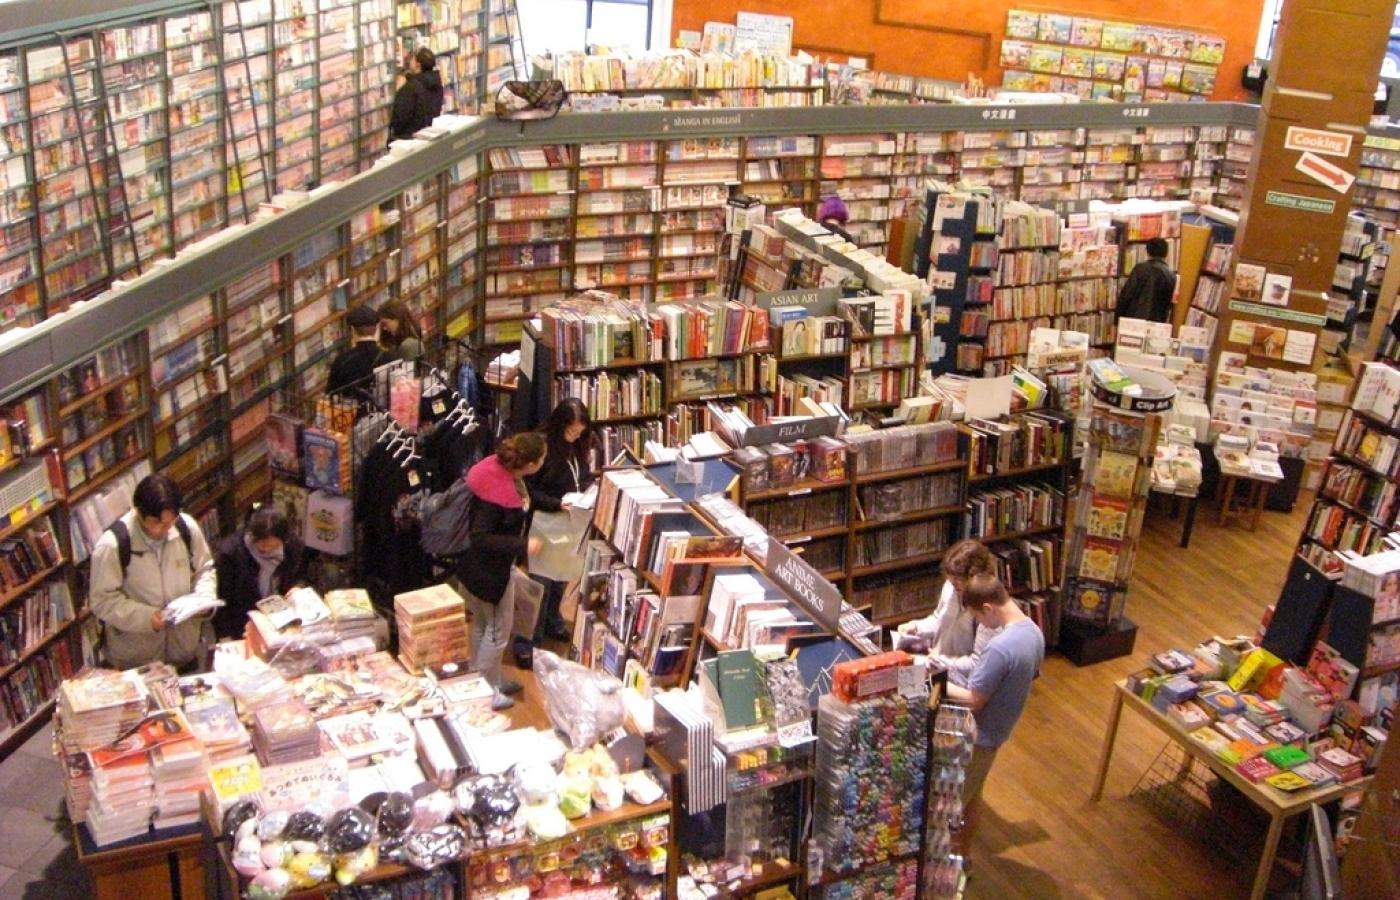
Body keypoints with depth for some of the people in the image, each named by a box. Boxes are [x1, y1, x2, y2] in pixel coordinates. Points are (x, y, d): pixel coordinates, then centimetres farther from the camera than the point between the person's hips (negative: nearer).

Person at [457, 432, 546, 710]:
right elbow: (479, 538, -30)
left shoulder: (506, 472, -6)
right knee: (498, 631, 7)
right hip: (488, 570, -9)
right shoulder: (496, 490, -33)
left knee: (483, 625, 24)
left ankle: (489, 680, 41)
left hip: (495, 565, 9)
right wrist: (522, 546, -30)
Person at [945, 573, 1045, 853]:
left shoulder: (999, 647, -33)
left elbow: (973, 701, -26)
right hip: (999, 731, 9)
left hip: (977, 737, -9)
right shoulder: (1034, 633, -4)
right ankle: (962, 856, 42)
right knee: (972, 796, 26)